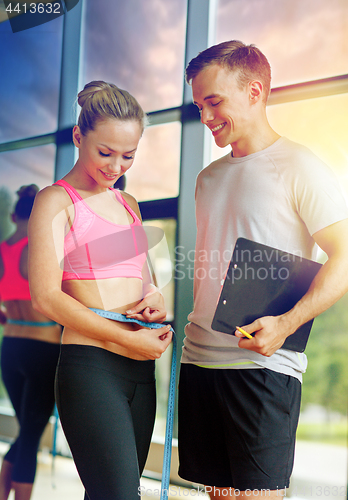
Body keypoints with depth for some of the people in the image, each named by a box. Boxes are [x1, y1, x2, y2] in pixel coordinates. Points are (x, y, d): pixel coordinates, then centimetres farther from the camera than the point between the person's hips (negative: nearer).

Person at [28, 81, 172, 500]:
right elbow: (46, 297, -11)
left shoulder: (128, 204, 19)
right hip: (89, 366, -7)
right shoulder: (56, 201, -2)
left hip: (140, 369, 7)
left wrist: (155, 298, 3)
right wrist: (127, 339, -14)